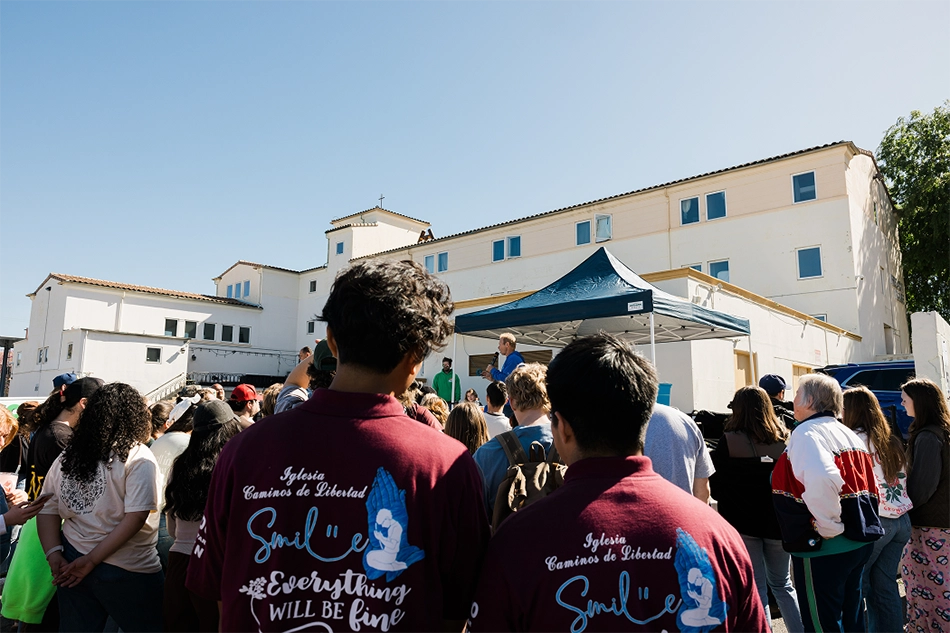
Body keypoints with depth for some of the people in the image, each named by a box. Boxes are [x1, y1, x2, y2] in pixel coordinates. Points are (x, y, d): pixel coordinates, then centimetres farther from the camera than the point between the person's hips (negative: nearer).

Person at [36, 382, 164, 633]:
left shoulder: (67, 456, 5)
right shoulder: (138, 458, -13)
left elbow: (47, 509, 5)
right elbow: (135, 518, -19)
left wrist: (54, 555, -1)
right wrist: (92, 561, -11)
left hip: (73, 562, 6)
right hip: (126, 571, -5)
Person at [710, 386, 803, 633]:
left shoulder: (728, 441, -15)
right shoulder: (784, 439, -4)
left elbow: (715, 487, -10)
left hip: (741, 523, -3)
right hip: (779, 522, 4)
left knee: (755, 589, 8)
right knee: (782, 584, 24)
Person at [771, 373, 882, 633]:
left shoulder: (807, 432, -16)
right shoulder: (848, 434, 12)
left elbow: (821, 480, -33)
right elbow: (869, 483, 17)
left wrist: (829, 528, -22)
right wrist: (855, 524, 18)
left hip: (823, 548, -9)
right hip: (859, 541, 9)